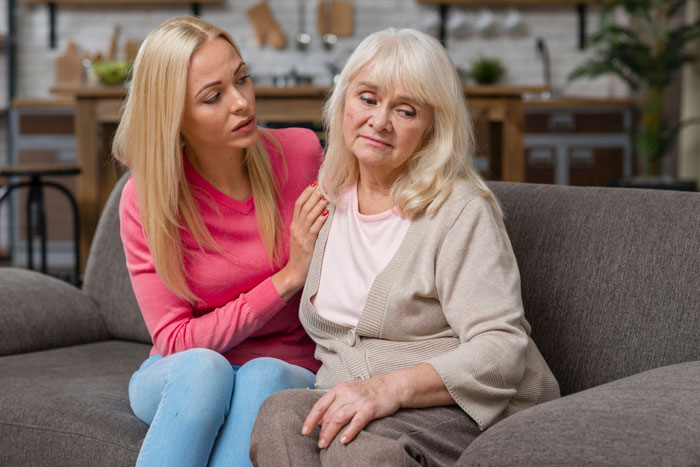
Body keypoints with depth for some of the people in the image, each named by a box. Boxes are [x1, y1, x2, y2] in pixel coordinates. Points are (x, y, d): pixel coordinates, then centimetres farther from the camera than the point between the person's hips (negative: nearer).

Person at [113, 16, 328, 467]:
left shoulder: (301, 154, -7)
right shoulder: (145, 200, -12)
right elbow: (177, 341, -13)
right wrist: (287, 278, -19)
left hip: (286, 372, 1)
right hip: (180, 381, -1)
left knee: (263, 375, -35)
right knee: (203, 365, -36)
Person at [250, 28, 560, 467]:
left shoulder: (461, 211, -8)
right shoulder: (330, 198, 14)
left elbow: (502, 350, -18)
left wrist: (392, 387, -31)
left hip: (467, 412, -6)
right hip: (352, 401, 6)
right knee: (280, 414, -28)